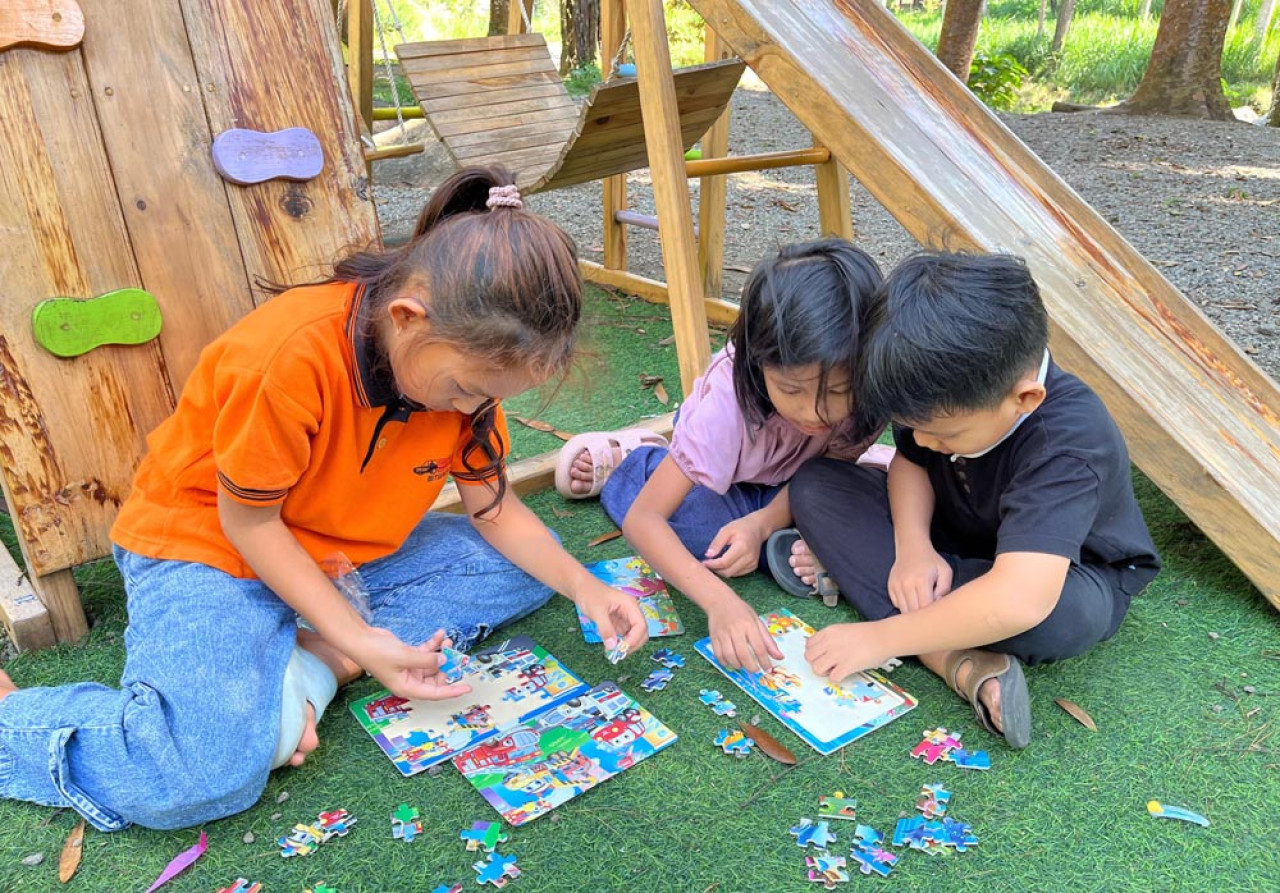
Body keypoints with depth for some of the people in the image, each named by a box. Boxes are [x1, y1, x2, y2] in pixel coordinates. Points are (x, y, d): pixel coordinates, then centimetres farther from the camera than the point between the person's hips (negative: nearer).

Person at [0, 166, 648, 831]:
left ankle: (309, 664, -12)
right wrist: (357, 637, -23)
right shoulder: (295, 357, -33)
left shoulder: (468, 358, -12)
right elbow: (247, 519, -20)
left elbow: (494, 509, -2)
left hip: (348, 552, 7)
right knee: (202, 779, -29)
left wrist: (583, 586, -16)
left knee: (525, 570, -4)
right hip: (207, 545, -7)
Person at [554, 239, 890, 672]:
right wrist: (718, 599, -55)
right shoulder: (728, 400, -40)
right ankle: (624, 461, -1)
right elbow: (641, 518, -39)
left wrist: (764, 523, -37)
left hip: (787, 479, 4)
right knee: (722, 550, -29)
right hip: (719, 471, -3)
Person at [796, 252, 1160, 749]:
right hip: (951, 543, 6)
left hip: (1067, 572, -5)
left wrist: (880, 637, -41)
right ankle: (958, 663, -28)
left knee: (1065, 612, -44)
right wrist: (912, 545, -25)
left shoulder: (1067, 443, -38)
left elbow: (1019, 600, -48)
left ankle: (850, 569, -22)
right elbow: (910, 461, -4)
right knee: (814, 484, -16)